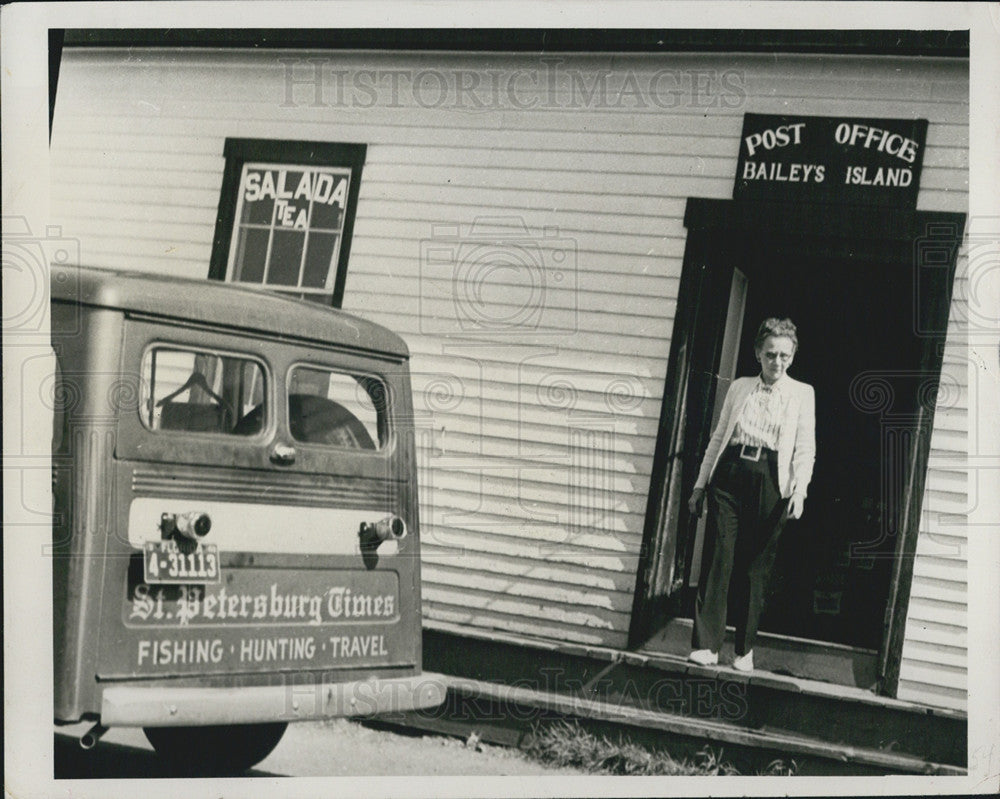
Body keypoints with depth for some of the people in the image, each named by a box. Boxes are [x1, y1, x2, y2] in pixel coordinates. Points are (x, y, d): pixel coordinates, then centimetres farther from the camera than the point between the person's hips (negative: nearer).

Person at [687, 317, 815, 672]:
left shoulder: (802, 393, 8)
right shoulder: (739, 388, 14)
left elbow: (805, 448, 3)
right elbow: (718, 437, 17)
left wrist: (799, 489, -11)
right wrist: (701, 483, 14)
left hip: (770, 482, -1)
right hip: (729, 475, 1)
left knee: (756, 566, 1)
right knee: (717, 557, -7)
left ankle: (745, 649, 12)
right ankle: (705, 645, -5)